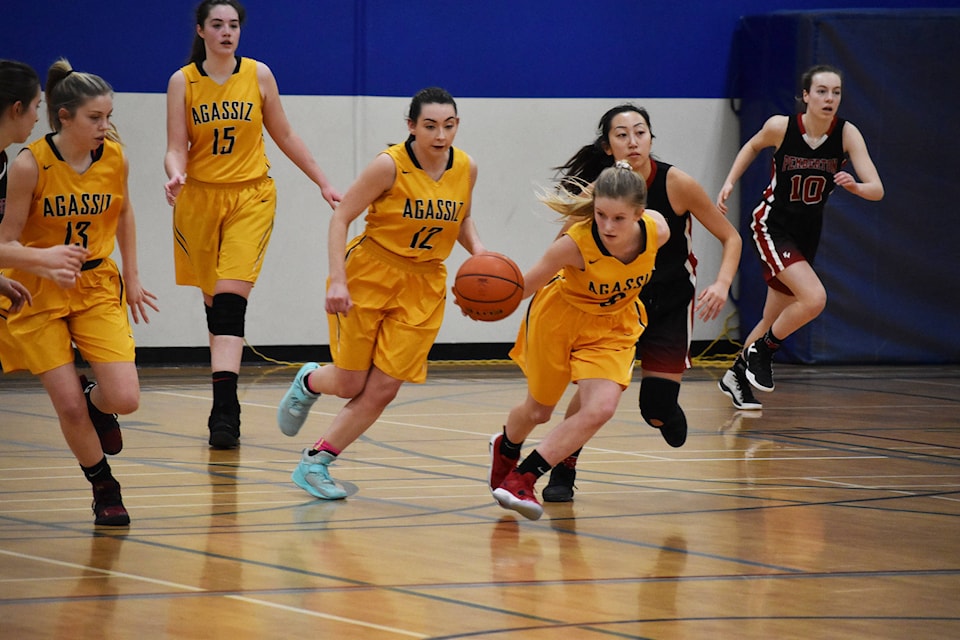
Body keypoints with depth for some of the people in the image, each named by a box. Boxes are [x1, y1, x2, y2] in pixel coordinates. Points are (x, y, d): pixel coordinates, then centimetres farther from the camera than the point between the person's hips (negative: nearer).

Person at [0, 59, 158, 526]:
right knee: (69, 407, -8)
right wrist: (46, 260, -35)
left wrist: (131, 277, 15)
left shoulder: (114, 158, -8)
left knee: (125, 400, -12)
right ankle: (104, 488, 17)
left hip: (98, 287, 3)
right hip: (39, 294, -3)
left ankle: (97, 403, 25)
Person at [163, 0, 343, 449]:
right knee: (214, 302, 9)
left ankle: (224, 410, -26)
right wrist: (175, 176, -27)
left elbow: (284, 136, 12)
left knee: (231, 298, -16)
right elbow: (176, 148, -5)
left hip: (251, 196, -1)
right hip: (200, 197, 1)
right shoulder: (183, 82, -2)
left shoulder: (258, 75, 1)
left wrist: (323, 183, 14)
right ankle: (226, 408, 22)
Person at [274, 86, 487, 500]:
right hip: (369, 276, -4)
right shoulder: (390, 165, -18)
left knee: (383, 390, -4)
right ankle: (309, 381, 38)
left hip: (422, 287, 4)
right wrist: (338, 280, -22)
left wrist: (477, 250, -5)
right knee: (350, 385, 1)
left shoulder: (466, 169, -3)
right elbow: (341, 218, -14)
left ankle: (314, 464, 8)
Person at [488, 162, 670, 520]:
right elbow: (526, 285, -29)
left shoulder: (658, 231, -27)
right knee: (539, 411, 17)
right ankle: (506, 448, 55)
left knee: (600, 410, -20)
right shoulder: (576, 242, -37)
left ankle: (522, 479, -4)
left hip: (614, 327, 2)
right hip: (560, 316, -2)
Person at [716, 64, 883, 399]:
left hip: (807, 233, 4)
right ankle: (762, 351, -3)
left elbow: (877, 190, -22)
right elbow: (753, 146, 8)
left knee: (775, 319, 15)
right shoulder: (780, 126, -17)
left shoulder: (847, 134, -15)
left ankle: (736, 374, 38)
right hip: (772, 224, -4)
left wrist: (855, 186, -43)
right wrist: (730, 182, -1)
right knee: (814, 298, -25)